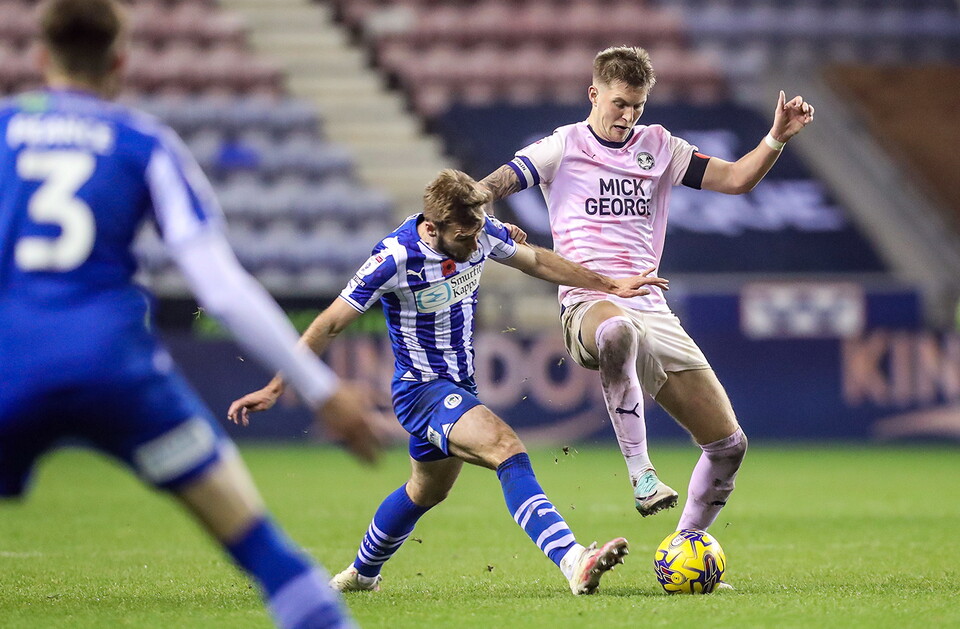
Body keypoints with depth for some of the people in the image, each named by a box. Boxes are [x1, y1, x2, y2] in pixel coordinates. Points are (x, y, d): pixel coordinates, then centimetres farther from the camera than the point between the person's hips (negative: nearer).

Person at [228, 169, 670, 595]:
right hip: (421, 389, -8)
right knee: (506, 447, -29)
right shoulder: (397, 257, -27)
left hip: (459, 385, 8)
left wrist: (608, 286, 15)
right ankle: (573, 563, -41)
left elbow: (535, 260, 11)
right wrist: (275, 389, -19)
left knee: (428, 490, 27)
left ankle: (361, 573, 50)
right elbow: (328, 325, -20)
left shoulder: (481, 234, -10)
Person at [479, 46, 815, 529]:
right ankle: (640, 471, -39)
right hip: (589, 305, -5)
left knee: (729, 443, 0)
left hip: (652, 311, 5)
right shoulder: (564, 147, 6)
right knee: (618, 332, -46)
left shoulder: (657, 146, 17)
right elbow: (488, 189, 0)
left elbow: (735, 179, 15)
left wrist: (777, 138, -1)